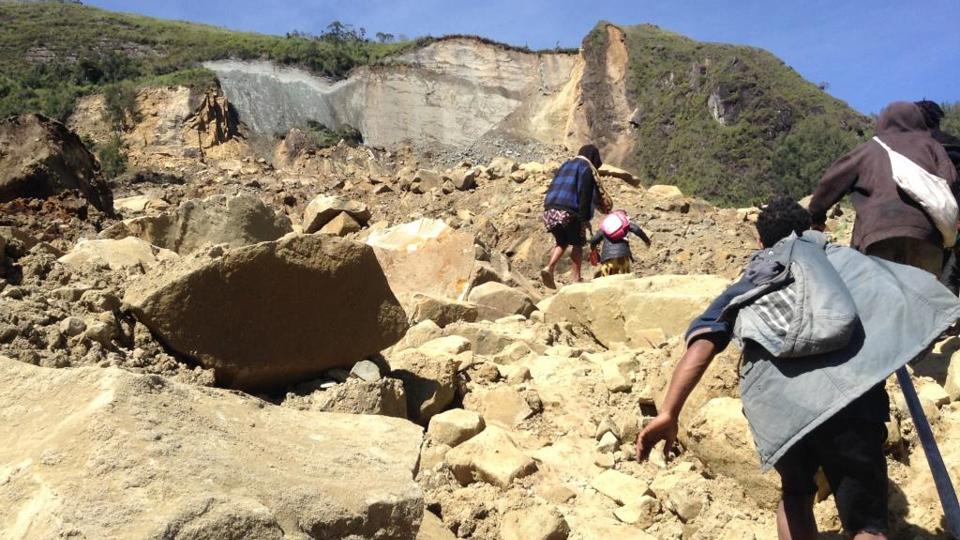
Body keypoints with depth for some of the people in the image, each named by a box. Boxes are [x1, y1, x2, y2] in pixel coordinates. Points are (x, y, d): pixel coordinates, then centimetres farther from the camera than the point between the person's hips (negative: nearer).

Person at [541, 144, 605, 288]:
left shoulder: (565, 165, 23)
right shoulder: (586, 169, 0)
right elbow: (585, 195, -11)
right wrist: (585, 218, -12)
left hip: (550, 210, 6)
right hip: (569, 212, -6)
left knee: (561, 242, 19)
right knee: (577, 244, 9)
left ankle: (549, 268, -3)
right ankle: (576, 278, 7)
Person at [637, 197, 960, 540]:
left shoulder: (745, 288, 28)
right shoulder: (840, 258, 28)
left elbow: (701, 346, 12)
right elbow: (918, 293, 15)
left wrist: (668, 414, 5)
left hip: (776, 405, 2)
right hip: (846, 394, -1)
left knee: (796, 495, 30)